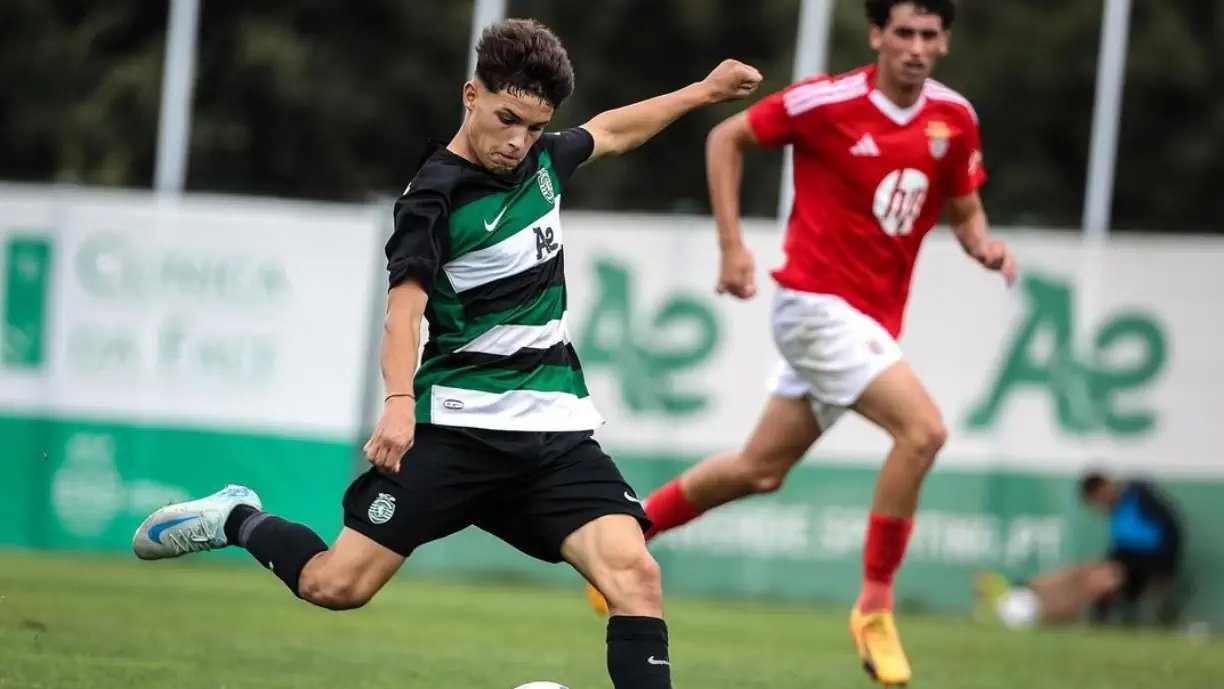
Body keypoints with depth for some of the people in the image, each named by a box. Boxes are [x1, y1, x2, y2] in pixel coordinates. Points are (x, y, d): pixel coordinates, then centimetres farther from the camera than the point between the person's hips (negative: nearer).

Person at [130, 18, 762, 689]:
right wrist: (400, 402, -38)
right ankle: (237, 520, 24)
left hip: (557, 429, 5)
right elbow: (405, 307, -22)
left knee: (634, 573, -17)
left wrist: (703, 91, 40)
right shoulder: (434, 198, -11)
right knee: (336, 584, -7)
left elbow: (608, 131, 32)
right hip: (460, 424, -5)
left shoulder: (542, 159, 10)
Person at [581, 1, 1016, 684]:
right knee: (923, 428, -23)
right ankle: (875, 607, -12)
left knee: (759, 470, 16)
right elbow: (726, 137, -1)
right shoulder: (827, 101, -13)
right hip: (817, 301, -6)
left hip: (873, 319, 7)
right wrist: (732, 244, -8)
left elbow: (964, 209, 13)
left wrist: (985, 245, -10)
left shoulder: (955, 118, 1)